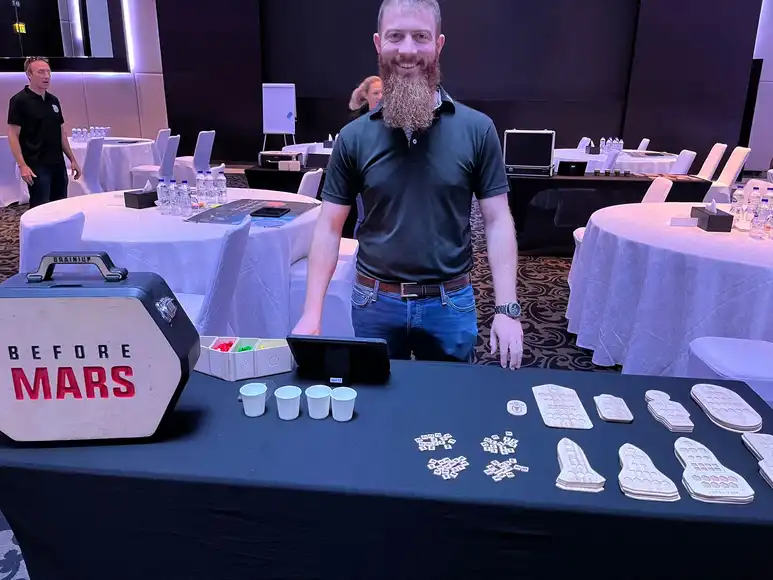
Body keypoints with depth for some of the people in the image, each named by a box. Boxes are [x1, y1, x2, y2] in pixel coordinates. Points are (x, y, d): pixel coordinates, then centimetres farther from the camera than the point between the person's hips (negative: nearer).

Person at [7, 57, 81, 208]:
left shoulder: (53, 100, 13)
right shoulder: (19, 100, -6)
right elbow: (13, 136, -10)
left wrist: (72, 159, 13)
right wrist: (22, 165, -19)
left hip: (58, 164, 6)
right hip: (37, 166, -6)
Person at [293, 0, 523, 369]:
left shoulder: (477, 129, -5)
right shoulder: (354, 137, -3)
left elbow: (497, 220, -4)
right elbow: (329, 227, 0)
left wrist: (507, 308, -12)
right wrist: (312, 312, -7)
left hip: (450, 302, 0)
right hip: (375, 301, 1)